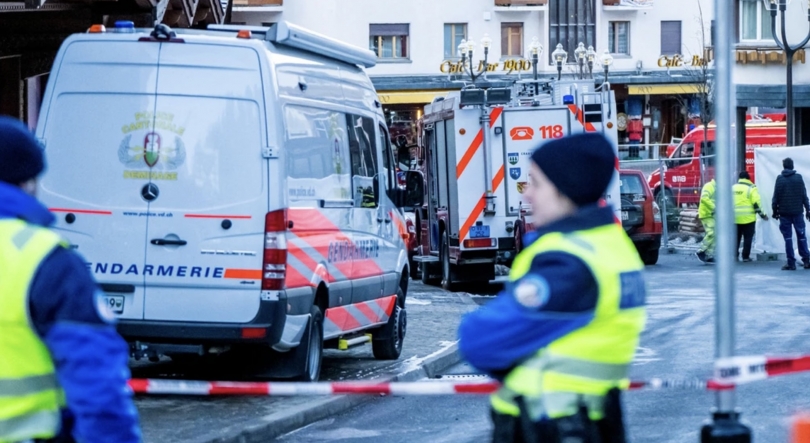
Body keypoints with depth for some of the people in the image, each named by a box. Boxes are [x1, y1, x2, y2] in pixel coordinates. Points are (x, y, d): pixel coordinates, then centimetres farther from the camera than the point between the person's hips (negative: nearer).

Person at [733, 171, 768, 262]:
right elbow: (756, 203, -11)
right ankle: (745, 256, 0)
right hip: (748, 218, -4)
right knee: (748, 238, 3)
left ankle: (733, 255, 12)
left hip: (735, 218, 4)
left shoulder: (733, 188, 10)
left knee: (736, 237, 15)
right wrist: (762, 214, -3)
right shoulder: (751, 188, -5)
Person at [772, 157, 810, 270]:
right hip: (797, 212, 1)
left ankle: (791, 263, -1)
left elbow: (776, 197, -3)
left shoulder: (780, 179, -4)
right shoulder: (799, 177, -1)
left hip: (784, 213, -1)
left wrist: (775, 211, 6)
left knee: (788, 238, 2)